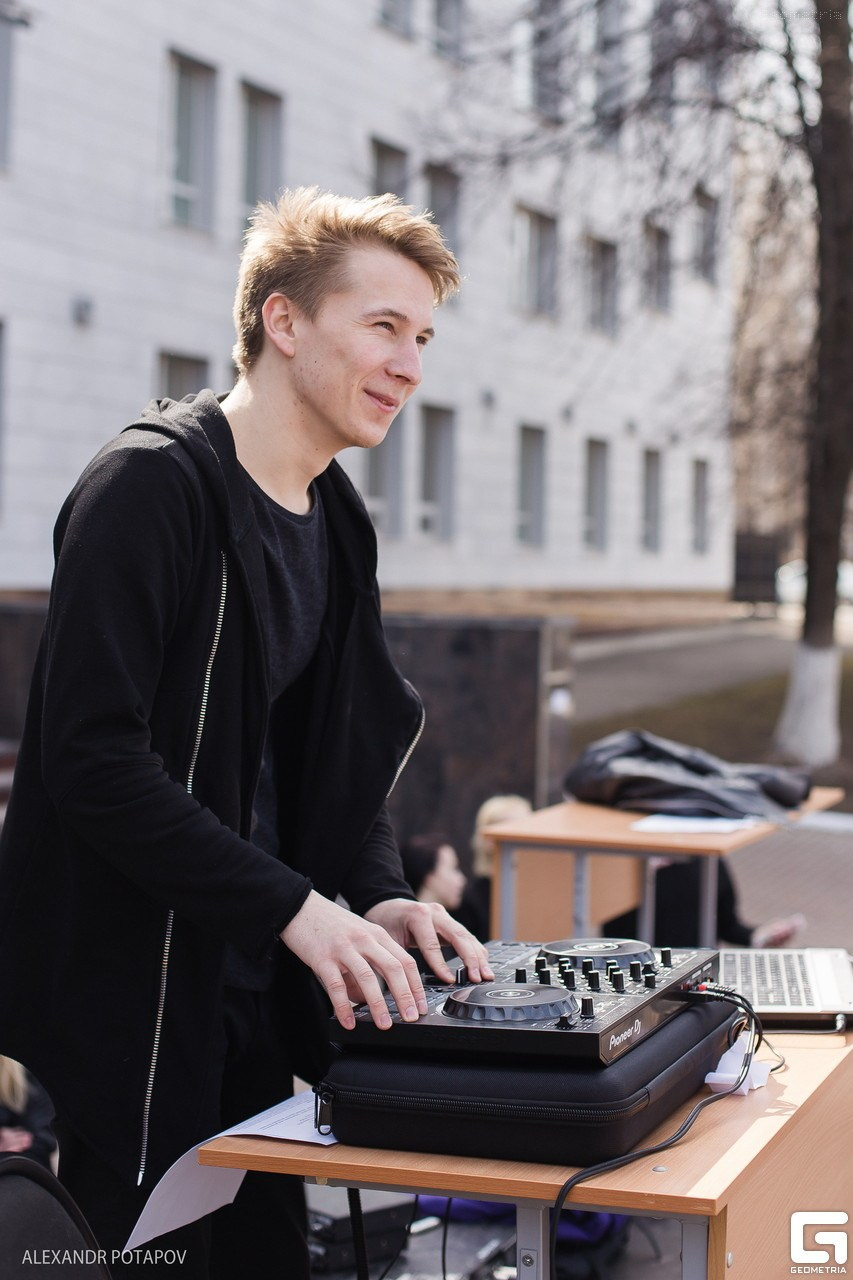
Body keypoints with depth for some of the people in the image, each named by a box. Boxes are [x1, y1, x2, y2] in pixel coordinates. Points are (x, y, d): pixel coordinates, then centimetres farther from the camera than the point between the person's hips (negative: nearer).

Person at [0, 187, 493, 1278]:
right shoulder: (151, 483, -16)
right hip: (129, 997, -8)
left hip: (255, 985, 8)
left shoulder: (333, 521, 11)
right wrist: (295, 907, -24)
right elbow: (91, 754, -23)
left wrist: (378, 894, -1)